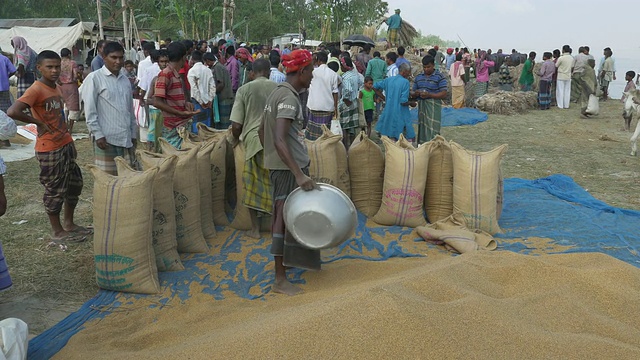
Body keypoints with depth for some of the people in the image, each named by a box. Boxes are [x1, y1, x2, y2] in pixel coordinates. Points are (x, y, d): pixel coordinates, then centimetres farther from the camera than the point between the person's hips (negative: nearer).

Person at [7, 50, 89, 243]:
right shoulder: (36, 90, -17)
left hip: (65, 145, 9)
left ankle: (69, 224, 32)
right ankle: (57, 232, 17)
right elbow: (13, 111, -29)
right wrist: (38, 122, -18)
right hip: (49, 149, -9)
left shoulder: (56, 88, 10)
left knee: (75, 184, 17)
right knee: (55, 191, 3)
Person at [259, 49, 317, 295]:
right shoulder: (289, 98, -19)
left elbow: (262, 131, 19)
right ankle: (280, 280, 2)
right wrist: (299, 174, -34)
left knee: (280, 216, 21)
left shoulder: (277, 92, 12)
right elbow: (280, 140, -29)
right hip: (289, 167, -10)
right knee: (286, 218, -4)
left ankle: (285, 259, 39)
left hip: (277, 165, 10)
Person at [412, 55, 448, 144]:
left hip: (433, 107, -6)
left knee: (432, 131, -11)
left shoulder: (440, 77, -2)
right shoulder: (418, 77, 15)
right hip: (421, 106, 6)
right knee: (421, 129, 9)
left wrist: (429, 95, -20)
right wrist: (415, 94, -6)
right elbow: (413, 94, 19)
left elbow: (444, 94, -9)